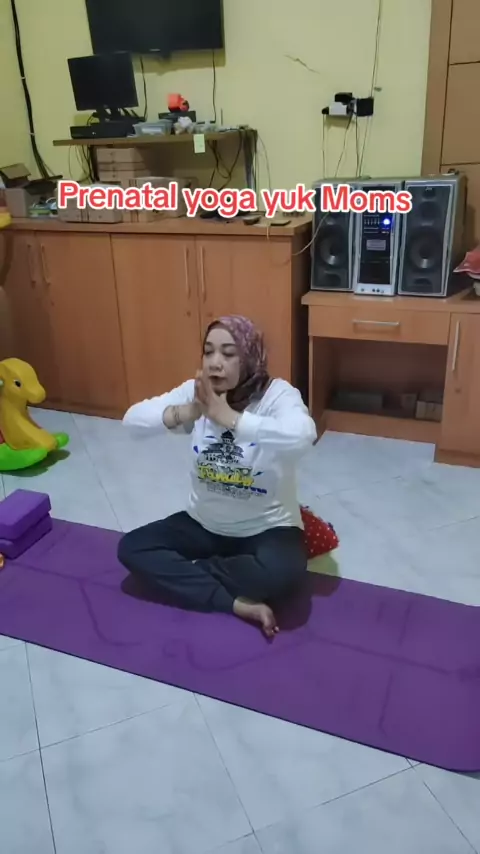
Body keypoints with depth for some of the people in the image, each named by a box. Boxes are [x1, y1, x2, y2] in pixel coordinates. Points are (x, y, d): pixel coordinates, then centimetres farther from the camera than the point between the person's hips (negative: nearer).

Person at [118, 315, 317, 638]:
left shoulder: (277, 394, -19)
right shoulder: (195, 391, -6)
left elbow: (303, 436, -41)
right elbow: (134, 417, -16)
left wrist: (227, 417, -43)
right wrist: (185, 413, -35)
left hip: (267, 528, -4)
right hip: (204, 524, 5)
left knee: (284, 570, -35)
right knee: (131, 548, -11)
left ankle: (184, 574, -10)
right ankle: (236, 603, -16)